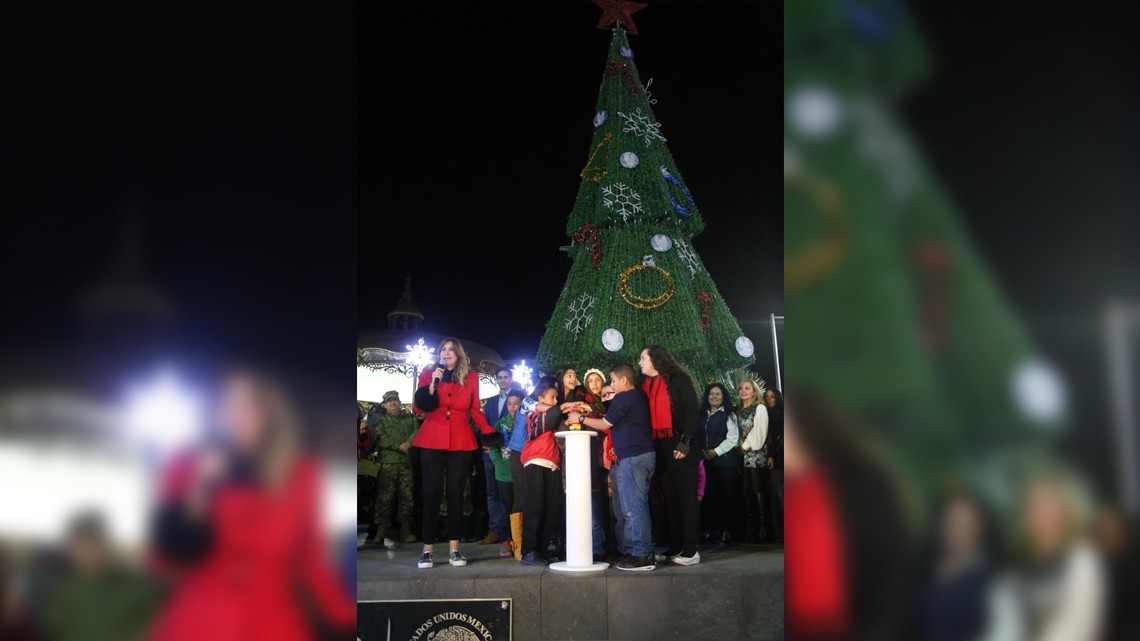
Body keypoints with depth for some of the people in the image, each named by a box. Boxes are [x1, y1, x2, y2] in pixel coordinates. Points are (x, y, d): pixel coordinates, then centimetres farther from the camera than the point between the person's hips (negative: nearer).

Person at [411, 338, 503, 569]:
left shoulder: (471, 377, 9)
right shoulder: (428, 374, 8)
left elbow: (475, 410, 11)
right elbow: (420, 407, -1)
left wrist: (489, 433, 2)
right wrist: (432, 384, -13)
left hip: (461, 442, 1)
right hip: (432, 440, -1)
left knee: (456, 493, 2)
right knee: (432, 493, -3)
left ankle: (454, 549, 6)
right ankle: (427, 549, 0)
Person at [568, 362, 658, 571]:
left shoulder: (622, 398, -9)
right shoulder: (639, 397, 19)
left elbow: (605, 424, -6)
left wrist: (581, 419, 6)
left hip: (631, 457, -10)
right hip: (644, 454, 10)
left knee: (633, 507, -9)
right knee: (637, 505, 10)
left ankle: (642, 555, -11)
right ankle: (635, 552, 12)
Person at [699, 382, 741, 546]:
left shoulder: (728, 415, 1)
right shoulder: (702, 415, 14)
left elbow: (732, 438, -7)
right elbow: (697, 436, 12)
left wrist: (716, 452, -12)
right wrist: (702, 451, -4)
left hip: (726, 461, -4)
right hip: (707, 462, 4)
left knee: (727, 496, -2)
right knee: (712, 496, 2)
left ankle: (727, 531, 1)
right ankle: (715, 530, 7)